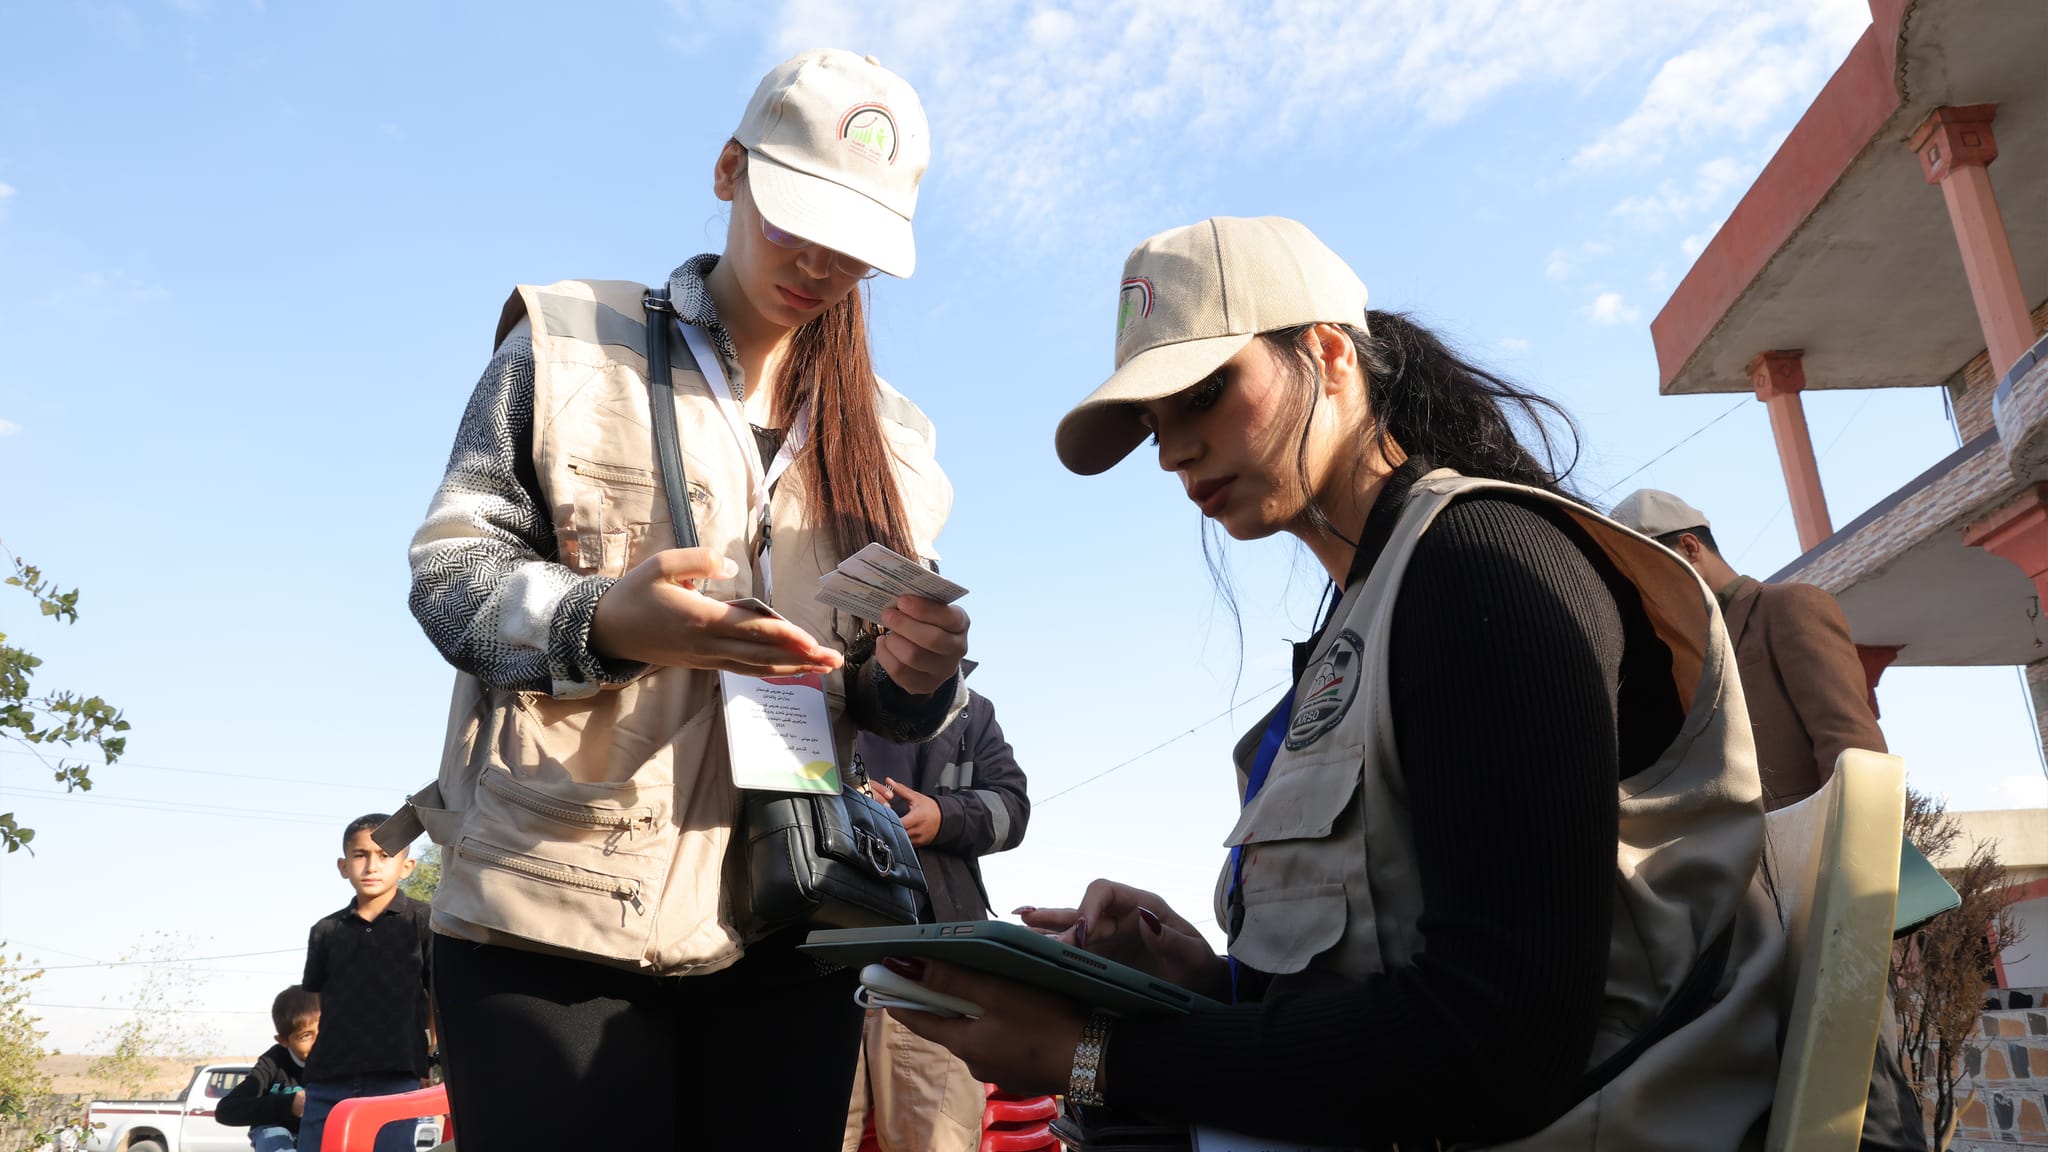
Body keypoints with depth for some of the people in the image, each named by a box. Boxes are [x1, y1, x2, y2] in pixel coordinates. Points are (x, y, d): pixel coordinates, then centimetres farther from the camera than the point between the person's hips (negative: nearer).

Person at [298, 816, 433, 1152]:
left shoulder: (424, 922, 3)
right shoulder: (325, 930, 11)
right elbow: (318, 1004, 16)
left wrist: (435, 1067, 0)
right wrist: (313, 1066, 9)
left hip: (396, 1076, -3)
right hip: (328, 1077, 4)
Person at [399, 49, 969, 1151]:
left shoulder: (884, 435, 14)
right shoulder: (569, 345, 4)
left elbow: (874, 699, 13)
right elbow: (449, 572, -3)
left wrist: (910, 674, -11)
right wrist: (606, 624, -24)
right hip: (552, 917, -3)